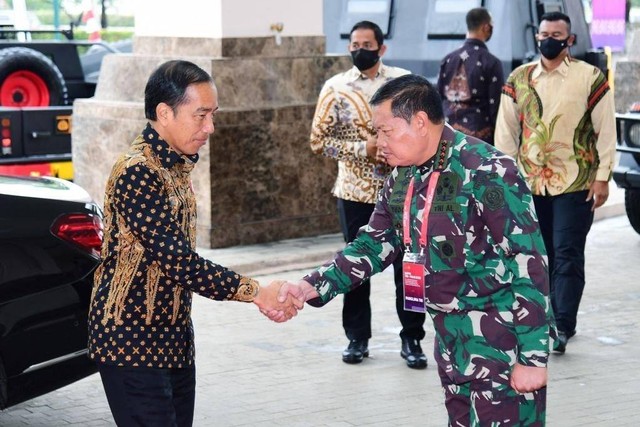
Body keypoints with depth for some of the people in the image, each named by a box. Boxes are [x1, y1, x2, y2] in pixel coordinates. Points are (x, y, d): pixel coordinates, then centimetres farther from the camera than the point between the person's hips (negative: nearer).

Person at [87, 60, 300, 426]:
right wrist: (256, 292, -20)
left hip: (174, 339, 9)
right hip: (132, 343, -9)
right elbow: (178, 260, -25)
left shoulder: (177, 166, 10)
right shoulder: (137, 173, -20)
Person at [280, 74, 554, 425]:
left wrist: (533, 357, -20)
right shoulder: (402, 177, 7)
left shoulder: (487, 172, -19)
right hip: (449, 335, 8)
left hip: (501, 342, -8)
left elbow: (529, 265, -19)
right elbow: (375, 244, 13)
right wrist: (313, 287, -2)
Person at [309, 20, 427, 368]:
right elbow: (319, 140, -2)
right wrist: (363, 148, -13)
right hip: (355, 191, 0)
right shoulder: (336, 87, -1)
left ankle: (411, 339, 14)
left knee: (407, 264, 3)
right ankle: (357, 338, 20)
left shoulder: (404, 81, 1)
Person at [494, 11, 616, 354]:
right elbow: (506, 131, 8)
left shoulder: (590, 78, -2)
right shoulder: (518, 79, 6)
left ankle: (563, 327, -1)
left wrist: (602, 178, -6)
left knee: (567, 256, -5)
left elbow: (606, 131, -2)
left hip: (575, 184, -3)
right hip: (529, 183, 4)